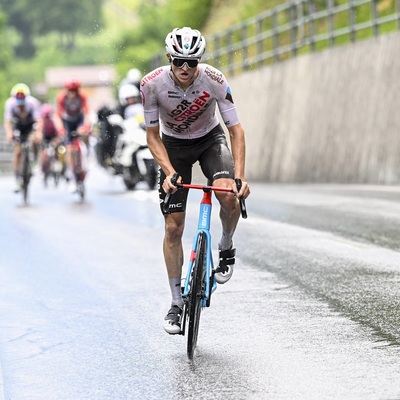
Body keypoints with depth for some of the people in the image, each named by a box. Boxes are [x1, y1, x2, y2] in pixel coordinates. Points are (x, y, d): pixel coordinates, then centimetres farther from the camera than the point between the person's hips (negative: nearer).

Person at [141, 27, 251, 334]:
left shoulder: (214, 80, -28)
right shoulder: (152, 84, -26)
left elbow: (236, 129, -25)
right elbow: (153, 136, -17)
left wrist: (239, 176, -36)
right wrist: (170, 173, -31)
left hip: (210, 139, -1)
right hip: (173, 145, 1)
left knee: (227, 195, -31)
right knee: (173, 226, -4)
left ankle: (226, 248, 0)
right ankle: (177, 303, 8)